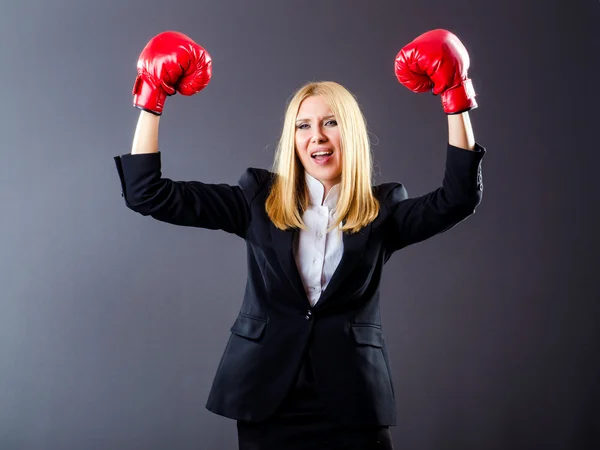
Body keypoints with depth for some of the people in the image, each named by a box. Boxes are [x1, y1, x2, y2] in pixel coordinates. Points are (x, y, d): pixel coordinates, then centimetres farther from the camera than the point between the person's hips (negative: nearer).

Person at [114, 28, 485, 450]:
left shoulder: (381, 209, 4)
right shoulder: (259, 199, 4)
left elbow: (459, 198, -12)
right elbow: (148, 193, 0)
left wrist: (456, 99, -15)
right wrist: (153, 99, -6)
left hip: (354, 401, 0)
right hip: (268, 398, 1)